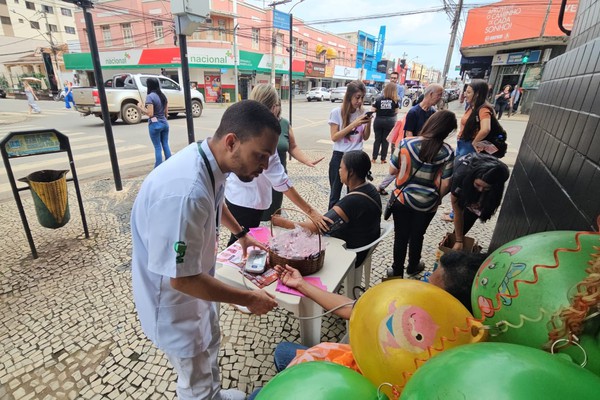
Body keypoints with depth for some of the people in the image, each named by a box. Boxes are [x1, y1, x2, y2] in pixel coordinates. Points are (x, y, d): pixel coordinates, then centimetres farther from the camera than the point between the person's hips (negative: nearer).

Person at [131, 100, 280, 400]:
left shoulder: (211, 161, -11)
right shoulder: (185, 191, -41)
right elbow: (182, 278, -33)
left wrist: (241, 234, 19)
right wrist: (248, 299, -22)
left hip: (197, 281, 9)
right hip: (174, 298, -8)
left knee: (209, 344, 32)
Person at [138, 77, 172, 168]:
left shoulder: (150, 96, -14)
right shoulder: (163, 96, 7)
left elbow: (150, 114, -17)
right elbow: (166, 112, 11)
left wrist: (140, 108, -4)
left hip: (155, 124, -6)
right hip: (164, 123, 6)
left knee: (158, 147, -1)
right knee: (166, 145, 12)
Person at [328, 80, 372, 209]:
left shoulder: (362, 112, 2)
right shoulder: (337, 112, -9)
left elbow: (365, 137, 7)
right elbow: (334, 137, -14)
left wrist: (368, 123, -12)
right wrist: (354, 124, -21)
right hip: (339, 157, -3)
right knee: (335, 193, 10)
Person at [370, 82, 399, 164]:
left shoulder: (379, 99, -5)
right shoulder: (395, 100, -3)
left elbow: (372, 110, -6)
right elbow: (396, 111, 4)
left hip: (378, 121, 1)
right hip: (389, 122, 0)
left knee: (377, 140, 9)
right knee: (385, 141, 6)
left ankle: (374, 158, 11)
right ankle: (383, 159, 9)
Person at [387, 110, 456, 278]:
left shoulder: (406, 143, -14)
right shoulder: (447, 152, -14)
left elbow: (392, 170, -7)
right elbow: (445, 184, -11)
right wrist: (438, 198, 7)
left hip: (402, 199, 0)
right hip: (426, 204, 0)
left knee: (400, 236, 15)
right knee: (417, 236, 22)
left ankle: (397, 271, 30)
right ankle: (412, 267, 45)